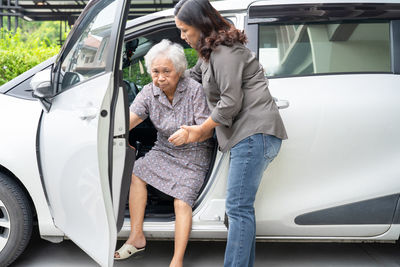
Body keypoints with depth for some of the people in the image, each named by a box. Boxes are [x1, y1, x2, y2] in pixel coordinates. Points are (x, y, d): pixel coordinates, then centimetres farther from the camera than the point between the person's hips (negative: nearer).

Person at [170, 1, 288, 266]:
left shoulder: (225, 52, -12)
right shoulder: (210, 51, 20)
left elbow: (231, 102, -16)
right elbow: (192, 76, 38)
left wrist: (201, 130, -4)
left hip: (255, 134, -10)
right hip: (249, 135, 10)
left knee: (238, 207, -10)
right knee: (242, 207, 11)